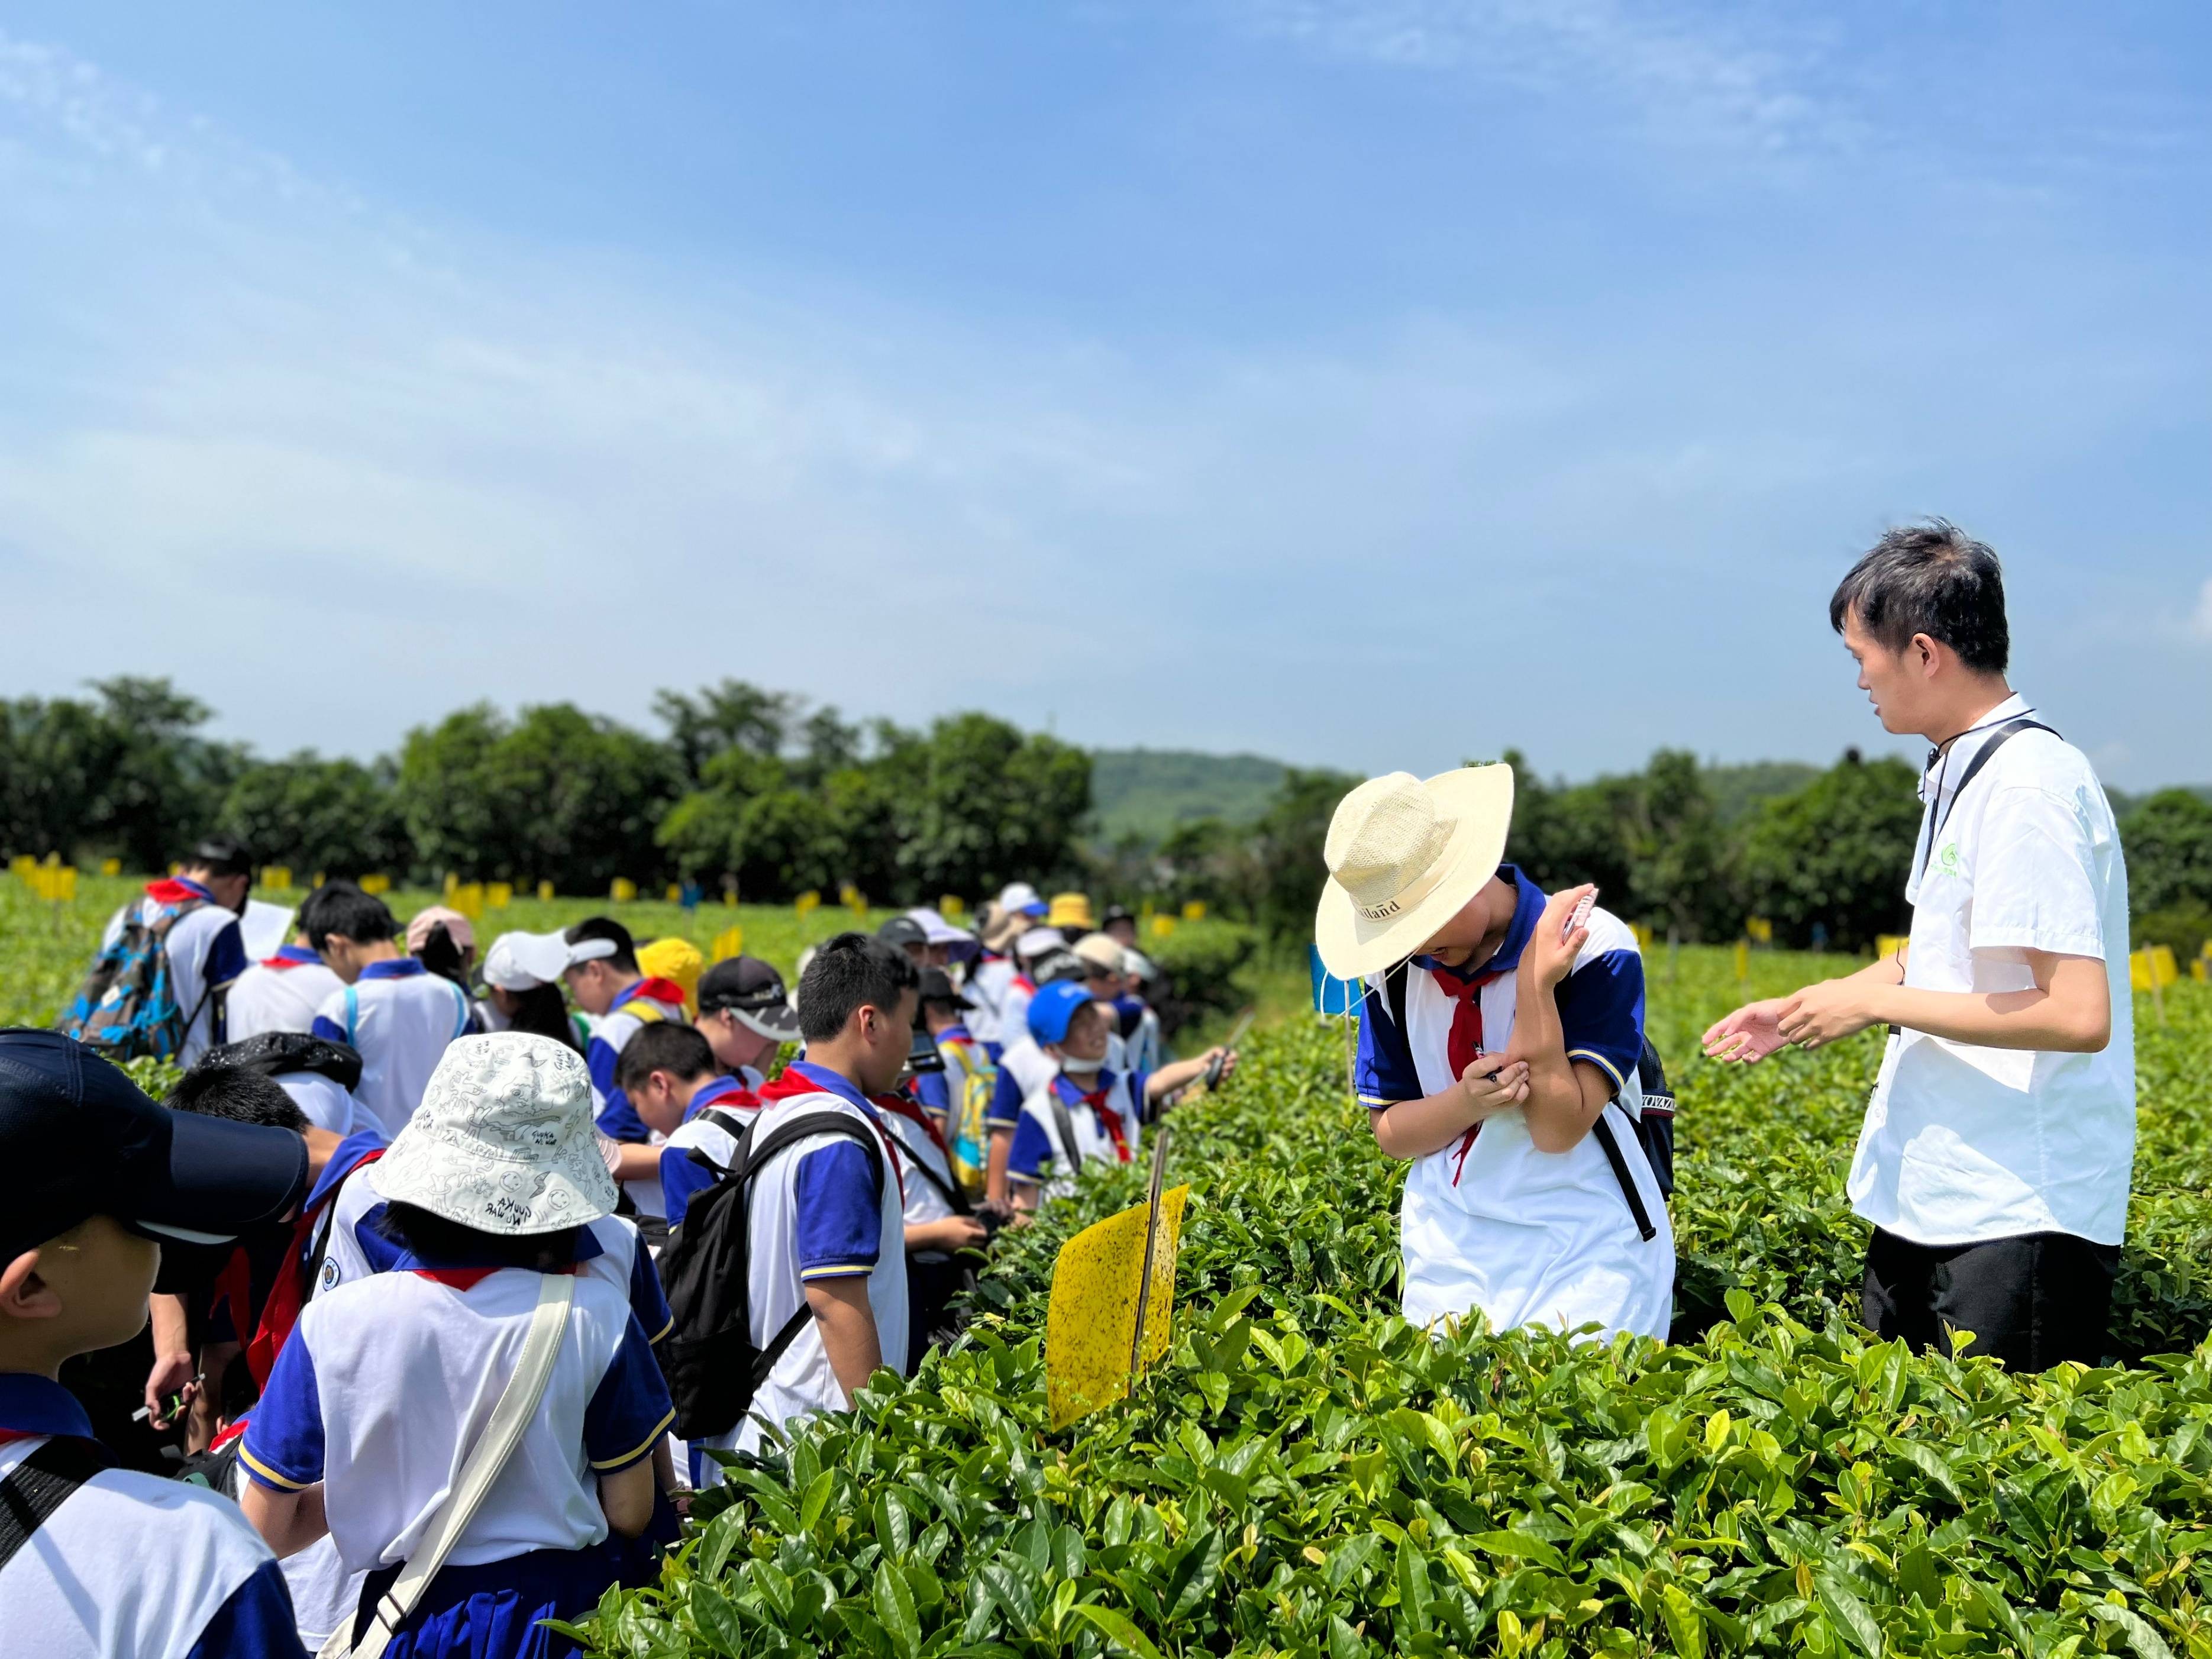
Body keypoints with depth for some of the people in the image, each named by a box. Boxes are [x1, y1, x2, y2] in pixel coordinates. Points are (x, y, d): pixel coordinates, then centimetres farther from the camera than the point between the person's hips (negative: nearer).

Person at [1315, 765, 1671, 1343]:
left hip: (1584, 1253, -3)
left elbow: (1559, 1129, -19)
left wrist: (1535, 982, -26)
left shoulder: (1595, 949, -14)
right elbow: (1391, 1133, 2)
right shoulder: (1392, 968, -1)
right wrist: (1468, 1101, -17)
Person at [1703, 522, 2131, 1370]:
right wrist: (1801, 1008, 13)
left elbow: (2079, 1015, -26)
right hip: (1934, 1198, 10)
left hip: (2021, 1221, -10)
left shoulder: (2028, 786, -20)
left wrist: (1875, 1000, -18)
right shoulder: (1962, 773, 11)